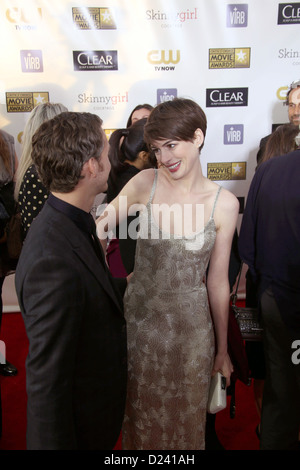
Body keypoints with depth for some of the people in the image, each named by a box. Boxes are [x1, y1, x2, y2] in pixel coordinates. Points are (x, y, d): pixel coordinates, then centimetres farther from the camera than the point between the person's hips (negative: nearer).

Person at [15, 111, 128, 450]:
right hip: (79, 426, -7)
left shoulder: (72, 222, -7)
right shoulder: (53, 261, -36)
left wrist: (124, 285, 18)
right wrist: (57, 443, -17)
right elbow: (46, 381, -28)